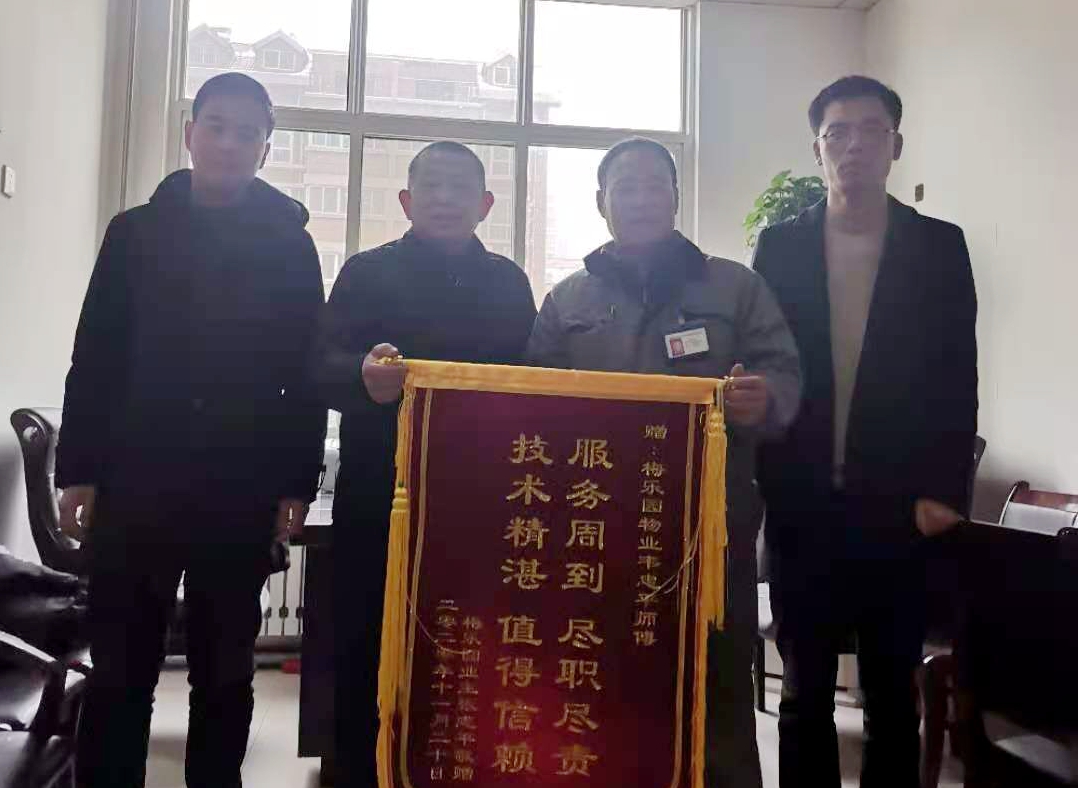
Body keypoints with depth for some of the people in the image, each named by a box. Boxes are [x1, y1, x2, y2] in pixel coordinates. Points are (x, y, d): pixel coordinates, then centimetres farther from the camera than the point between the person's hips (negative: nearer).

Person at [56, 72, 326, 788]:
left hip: (242, 492, 0)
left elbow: (308, 374, 1)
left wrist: (297, 486, -4)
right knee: (120, 670, 7)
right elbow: (94, 359, 5)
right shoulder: (135, 233, 7)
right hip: (134, 482, 1)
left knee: (225, 672, 11)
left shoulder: (290, 247, 4)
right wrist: (80, 472, -1)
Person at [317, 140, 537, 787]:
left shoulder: (509, 282, 14)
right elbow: (323, 366, -5)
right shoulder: (368, 272, 7)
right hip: (381, 499, -1)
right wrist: (364, 375, -28)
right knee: (369, 654, 3)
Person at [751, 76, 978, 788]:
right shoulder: (779, 246, 4)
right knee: (805, 692, 13)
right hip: (804, 507, 1)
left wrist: (945, 490, -7)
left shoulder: (940, 246, 3)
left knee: (893, 694, 13)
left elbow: (958, 379, 1)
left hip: (898, 507, 0)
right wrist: (767, 485, -3)